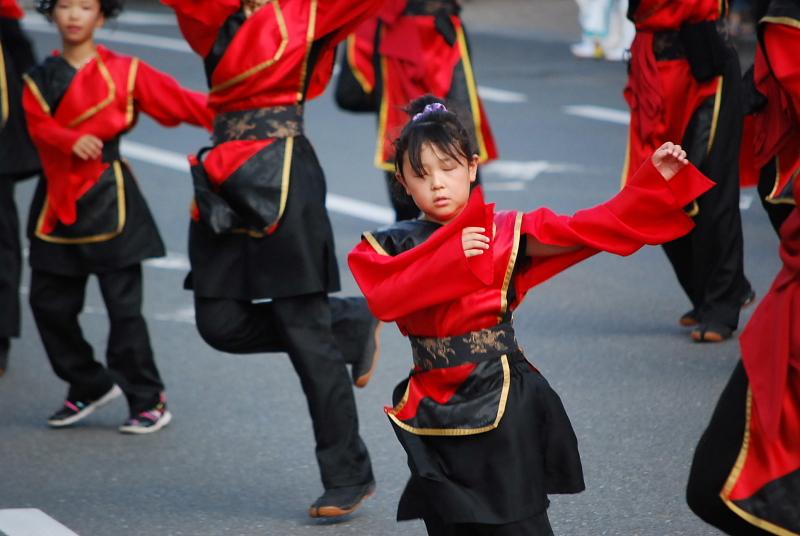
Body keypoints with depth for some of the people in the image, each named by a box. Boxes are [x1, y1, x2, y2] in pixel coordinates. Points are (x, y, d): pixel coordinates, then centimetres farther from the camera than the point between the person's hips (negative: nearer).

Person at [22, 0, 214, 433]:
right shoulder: (40, 79, 10)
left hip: (108, 199, -4)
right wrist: (71, 140, -27)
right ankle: (90, 387, 25)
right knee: (49, 303, 6)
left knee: (123, 304, -7)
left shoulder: (124, 72, 1)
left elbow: (181, 102, -3)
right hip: (57, 200, 4)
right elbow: (38, 124, -6)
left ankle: (149, 401, 3)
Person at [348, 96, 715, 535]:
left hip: (503, 408, -3)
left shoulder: (506, 234, -1)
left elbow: (590, 229, -8)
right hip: (434, 416, 3)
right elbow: (385, 299, -16)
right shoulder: (393, 247, 4)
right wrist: (450, 256, -20)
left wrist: (655, 181, -15)